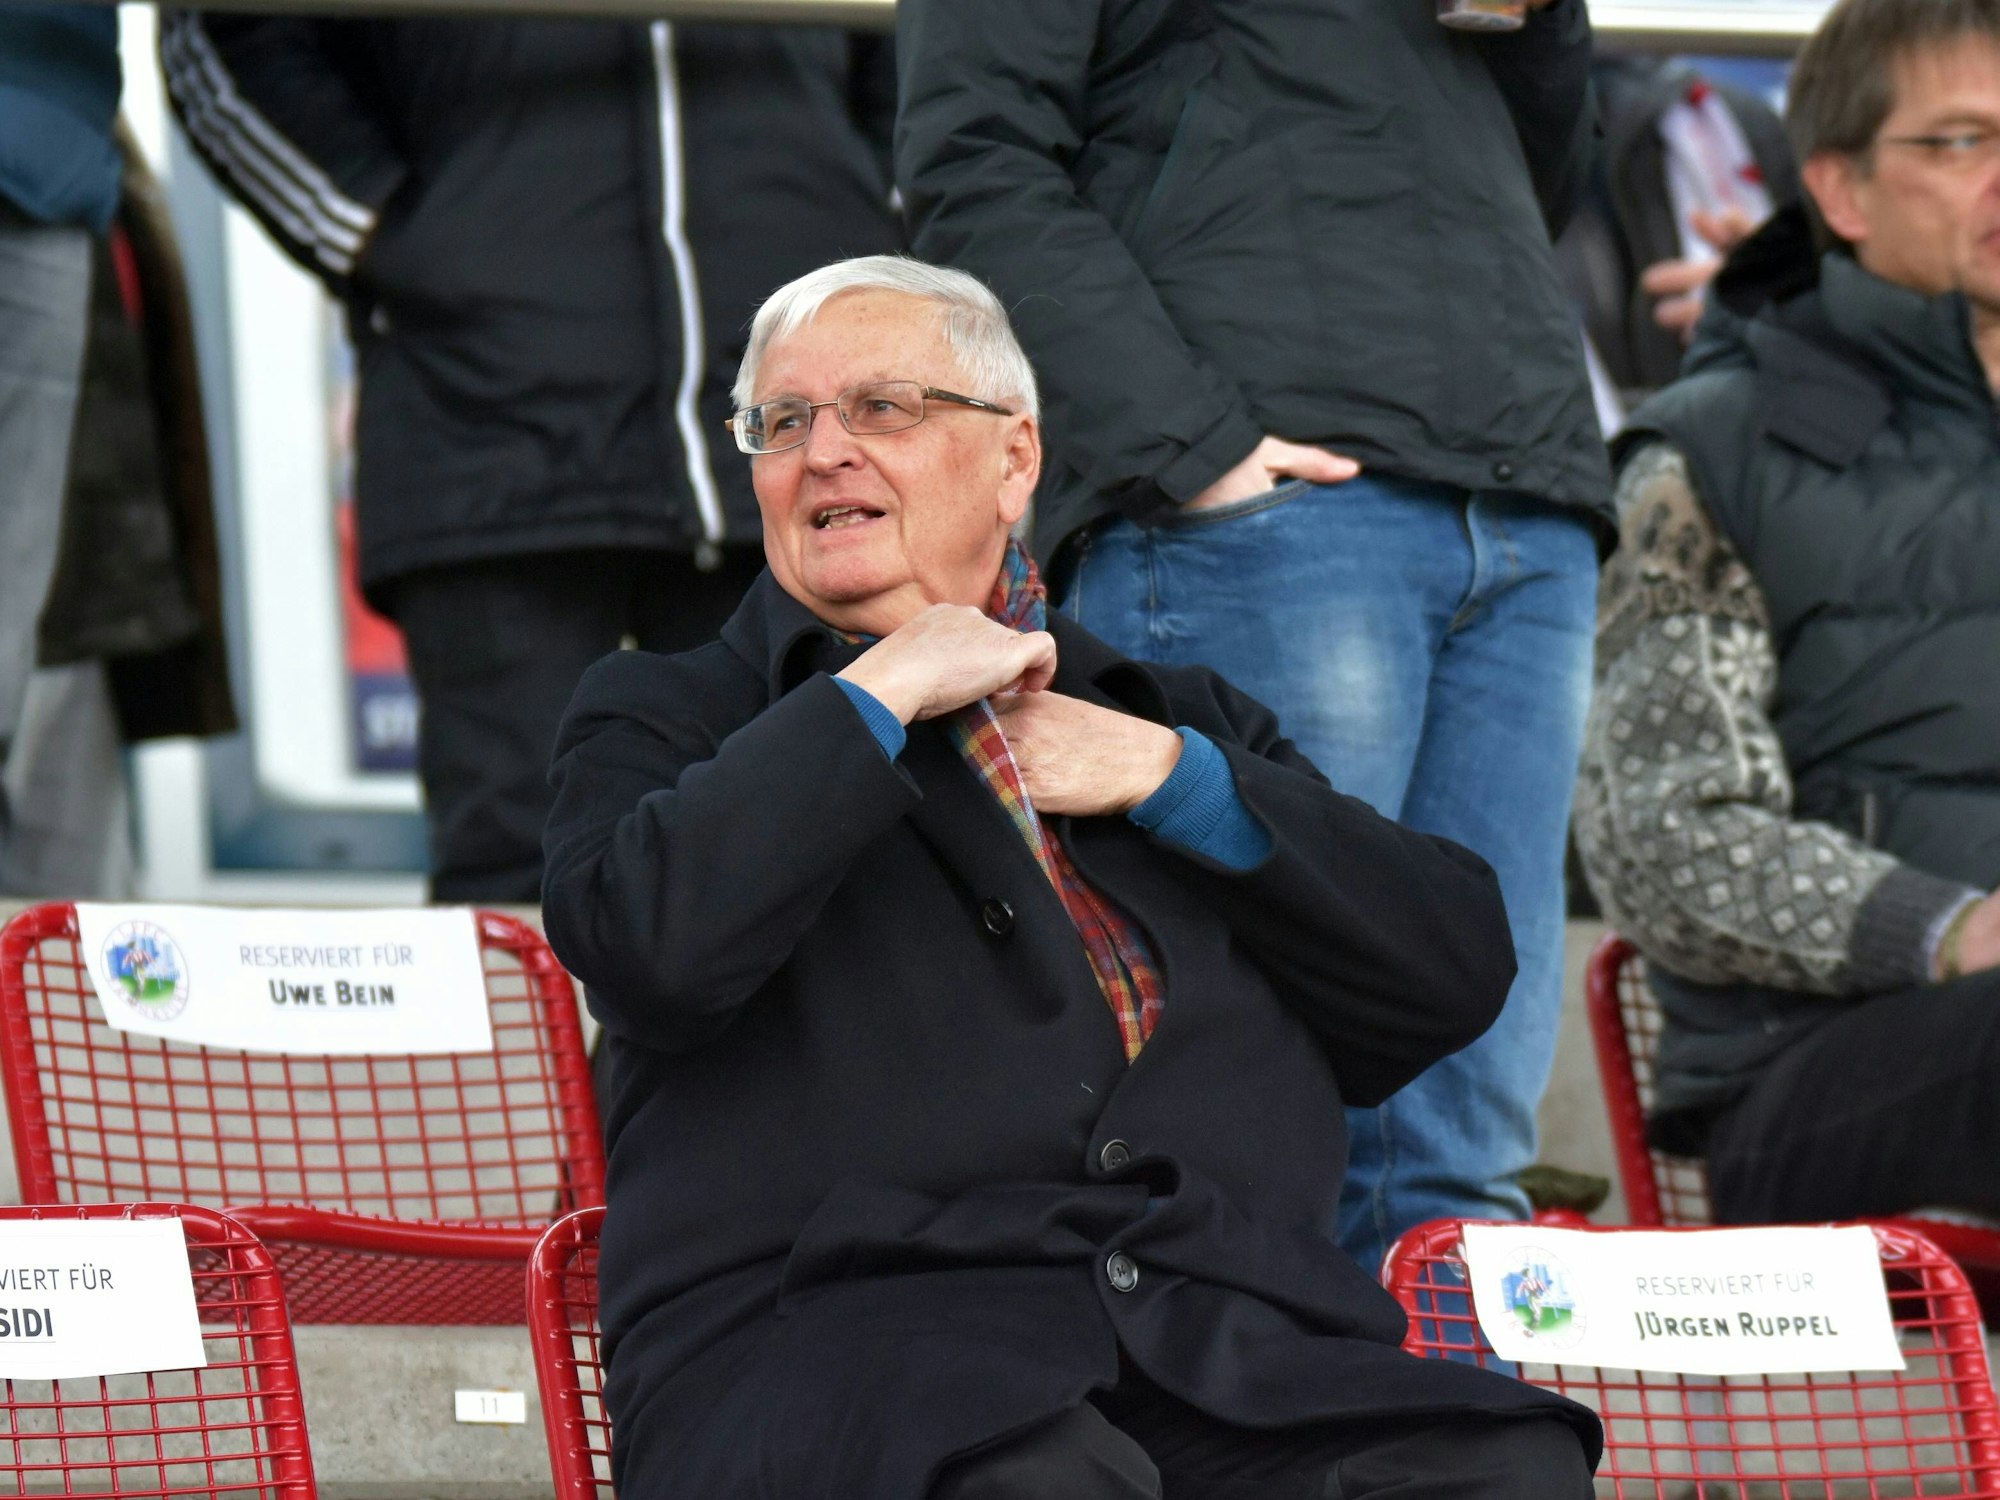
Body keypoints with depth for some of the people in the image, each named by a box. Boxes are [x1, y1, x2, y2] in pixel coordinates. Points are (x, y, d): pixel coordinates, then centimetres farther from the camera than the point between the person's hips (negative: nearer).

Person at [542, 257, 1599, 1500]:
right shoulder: (663, 719, 19)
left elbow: (1460, 975, 16)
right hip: (844, 1331, -3)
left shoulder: (1189, 724, 28)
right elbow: (647, 945, -5)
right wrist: (882, 689, 2)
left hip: (1238, 1335, 3)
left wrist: (1169, 778, 8)